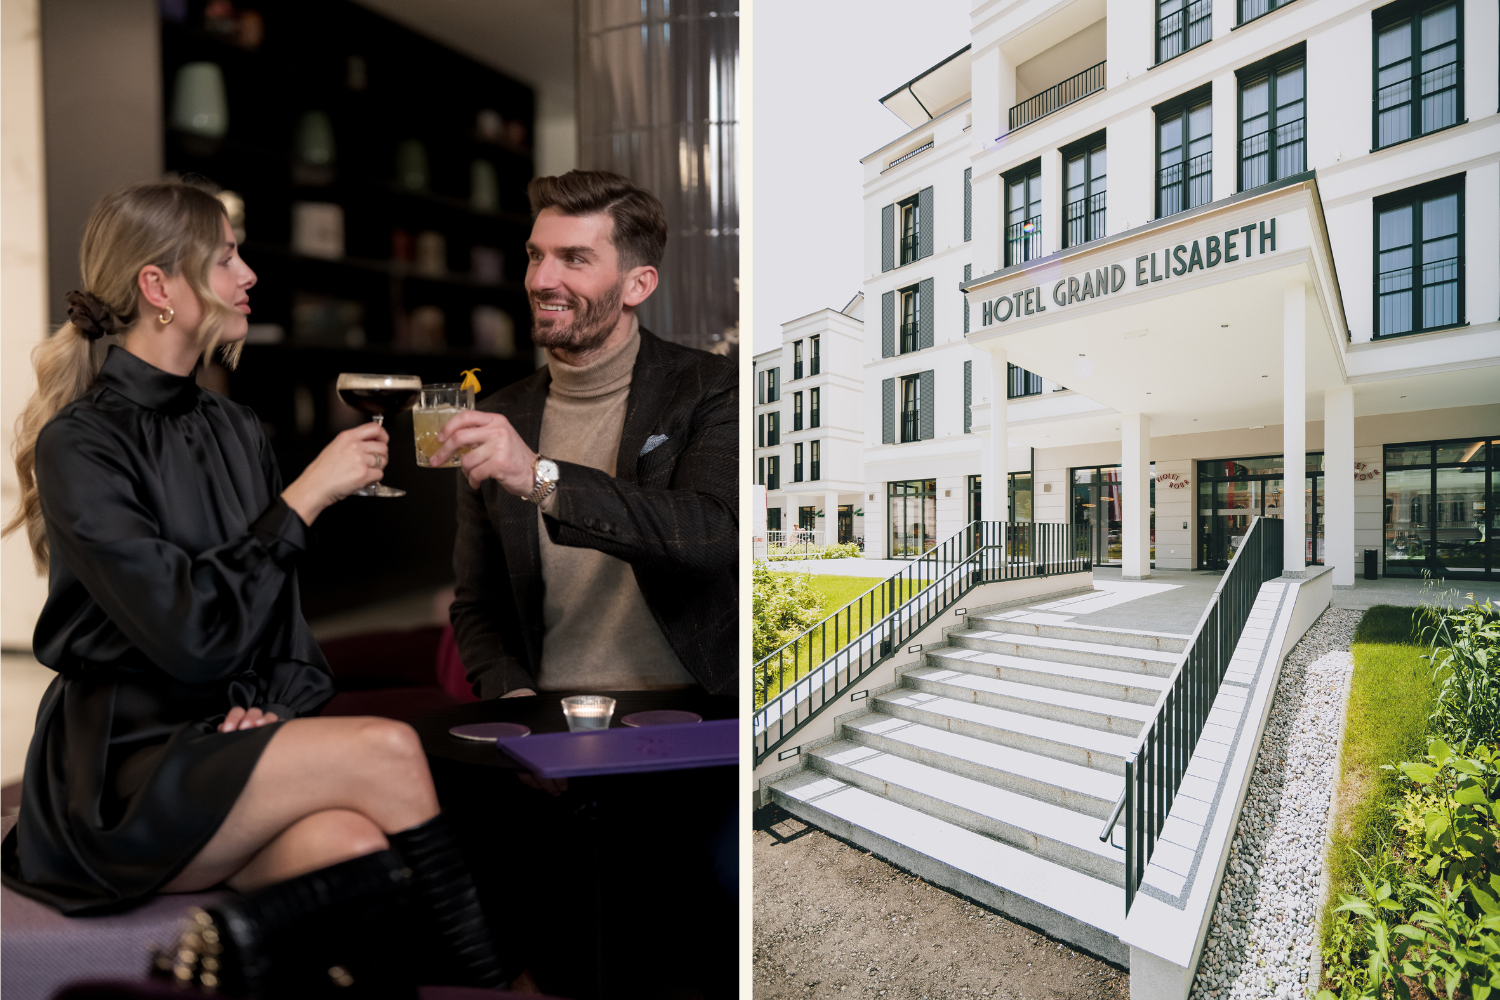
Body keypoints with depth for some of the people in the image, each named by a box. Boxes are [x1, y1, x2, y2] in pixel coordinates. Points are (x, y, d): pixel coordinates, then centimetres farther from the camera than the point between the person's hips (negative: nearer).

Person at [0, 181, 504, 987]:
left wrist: (279, 702, -5)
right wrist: (306, 497, -18)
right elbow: (192, 634, -21)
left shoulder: (235, 431, 11)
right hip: (121, 776, -5)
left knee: (357, 842, -28)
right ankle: (481, 976, -10)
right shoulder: (80, 444, -10)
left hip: (230, 742, 5)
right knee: (386, 750, -25)